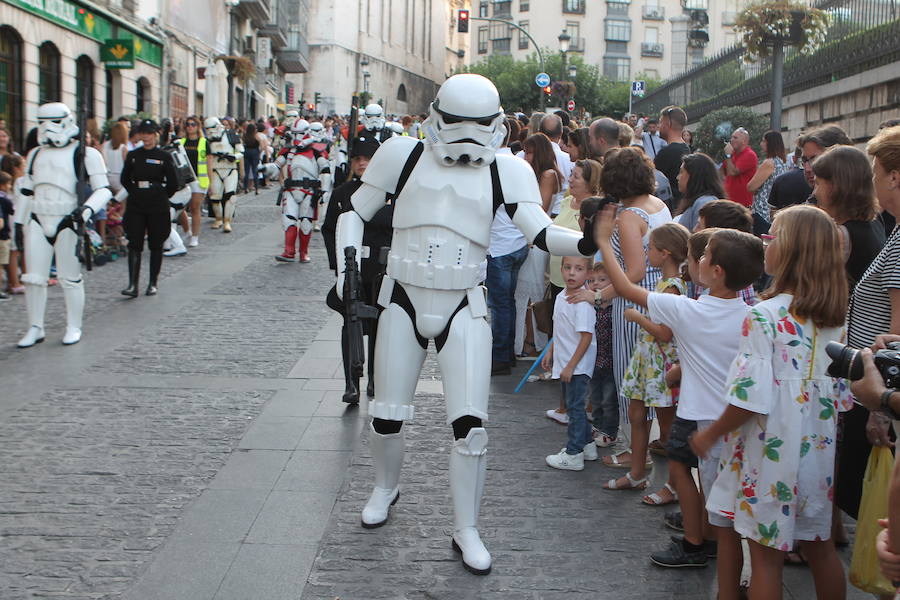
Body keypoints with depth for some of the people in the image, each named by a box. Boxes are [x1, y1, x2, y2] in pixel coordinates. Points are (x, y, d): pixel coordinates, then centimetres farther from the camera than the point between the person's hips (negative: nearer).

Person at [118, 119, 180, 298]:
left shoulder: (164, 156, -1)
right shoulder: (133, 155, 6)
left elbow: (173, 184, 2)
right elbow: (125, 179, 16)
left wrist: (161, 196, 8)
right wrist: (136, 193, 11)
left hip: (158, 207, -2)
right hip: (135, 206, 2)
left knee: (156, 245, 6)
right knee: (134, 245, -5)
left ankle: (153, 283, 16)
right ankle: (132, 285, -7)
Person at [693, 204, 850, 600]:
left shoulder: (765, 316, -20)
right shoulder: (834, 318, 1)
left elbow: (751, 398, -20)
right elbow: (841, 393, 8)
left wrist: (711, 433, -6)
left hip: (773, 451, -6)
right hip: (819, 449, 7)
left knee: (766, 554, 5)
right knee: (820, 548, 20)